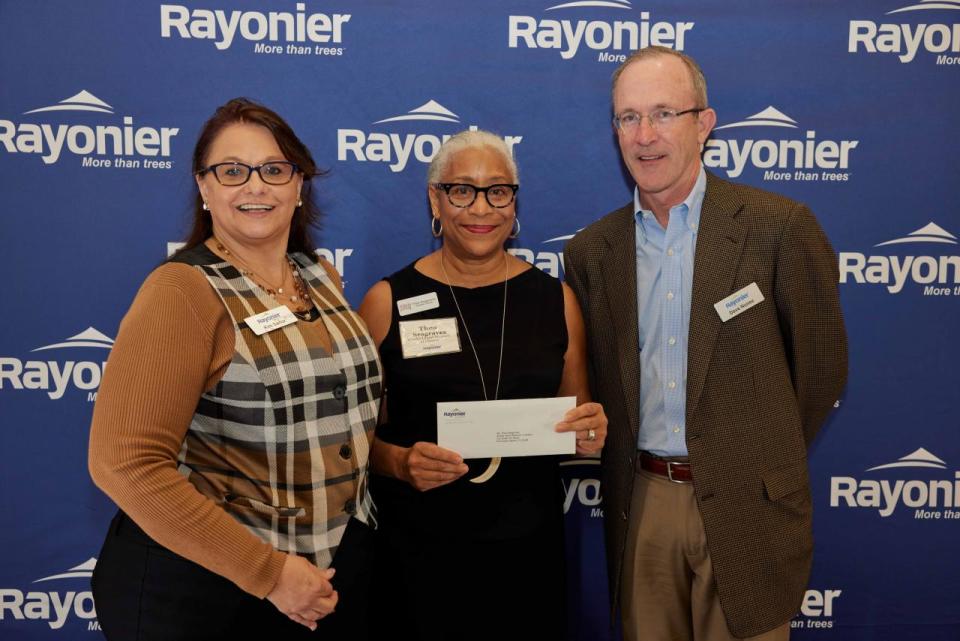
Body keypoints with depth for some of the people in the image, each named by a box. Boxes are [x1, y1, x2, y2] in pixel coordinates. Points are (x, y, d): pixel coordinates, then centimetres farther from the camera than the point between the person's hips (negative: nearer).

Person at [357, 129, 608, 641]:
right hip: (417, 552, -2)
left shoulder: (556, 299, 2)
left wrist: (591, 435, -10)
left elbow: (580, 426, 11)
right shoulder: (388, 301, -4)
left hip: (528, 546, 2)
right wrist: (400, 462, -19)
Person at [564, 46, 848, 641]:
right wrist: (636, 470, 7)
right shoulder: (591, 251, 3)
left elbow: (821, 365, 0)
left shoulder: (780, 226, -8)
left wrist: (763, 459, 7)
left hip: (744, 508, -3)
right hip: (641, 507, 3)